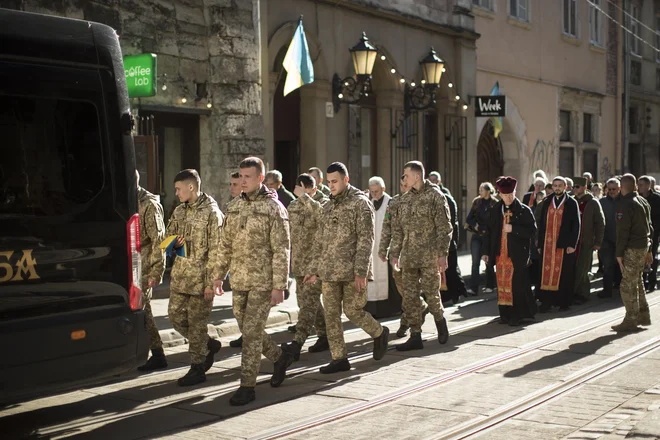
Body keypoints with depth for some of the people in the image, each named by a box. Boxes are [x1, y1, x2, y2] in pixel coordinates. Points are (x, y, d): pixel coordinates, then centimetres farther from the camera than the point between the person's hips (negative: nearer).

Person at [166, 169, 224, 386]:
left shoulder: (211, 212, -11)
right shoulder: (179, 211, 11)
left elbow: (215, 250, -13)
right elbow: (169, 236, 23)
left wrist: (210, 282, -16)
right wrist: (174, 242, -3)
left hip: (200, 277, -7)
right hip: (180, 274, 7)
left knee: (197, 322, 0)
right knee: (175, 316, 9)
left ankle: (197, 368, 11)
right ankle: (209, 344, 28)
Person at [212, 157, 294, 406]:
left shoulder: (273, 208, -8)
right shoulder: (234, 207, 10)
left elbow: (281, 250, -11)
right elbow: (226, 245, 16)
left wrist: (279, 286, -15)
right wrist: (218, 275, 13)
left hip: (263, 282, -6)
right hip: (238, 281, 6)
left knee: (251, 332, -7)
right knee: (247, 330, 13)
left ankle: (247, 387, 1)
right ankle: (279, 358, 36)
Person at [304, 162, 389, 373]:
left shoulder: (360, 203, -7)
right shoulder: (329, 206, 14)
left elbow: (366, 240, -13)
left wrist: (361, 272, -19)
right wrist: (316, 270, 14)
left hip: (352, 271, -6)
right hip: (330, 271, 7)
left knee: (352, 310, -3)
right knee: (331, 315, 3)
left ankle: (380, 334, 25)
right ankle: (339, 359, 10)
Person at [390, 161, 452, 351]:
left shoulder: (435, 196, -5)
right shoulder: (405, 199, 13)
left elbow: (444, 227, -9)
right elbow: (397, 228, 17)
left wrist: (443, 254, -14)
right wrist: (395, 254, 13)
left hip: (429, 256, -6)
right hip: (409, 255, 6)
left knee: (430, 293, -4)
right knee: (409, 296, 4)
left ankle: (440, 321, 25)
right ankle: (415, 337, 10)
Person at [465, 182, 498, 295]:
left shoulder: (495, 204, -4)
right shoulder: (476, 202, 8)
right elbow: (469, 218, 7)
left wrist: (483, 229, -12)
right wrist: (475, 226, -10)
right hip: (477, 236, 3)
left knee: (489, 262, 9)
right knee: (475, 262, -5)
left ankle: (490, 286, 23)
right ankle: (473, 288, -9)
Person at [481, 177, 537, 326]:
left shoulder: (524, 210, -2)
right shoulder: (495, 210, 9)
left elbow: (532, 230, -6)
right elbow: (489, 231, 11)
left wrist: (514, 229, -17)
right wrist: (486, 251, 8)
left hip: (517, 254, -4)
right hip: (500, 253, 4)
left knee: (517, 285, -5)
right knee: (502, 284, 5)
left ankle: (517, 315, 3)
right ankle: (505, 314, 14)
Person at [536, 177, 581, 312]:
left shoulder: (571, 203, 3)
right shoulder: (546, 202, 12)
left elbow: (576, 225, -1)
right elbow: (541, 224, 11)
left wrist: (572, 244, -9)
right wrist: (540, 244, 5)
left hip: (564, 244, -3)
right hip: (547, 244, 3)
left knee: (563, 274, 0)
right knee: (546, 273, -1)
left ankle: (563, 302, 9)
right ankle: (546, 302, 1)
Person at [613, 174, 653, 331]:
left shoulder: (624, 204, -15)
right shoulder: (642, 201, 12)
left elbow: (622, 231, -18)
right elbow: (649, 226, 17)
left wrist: (619, 253, -14)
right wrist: (648, 249, 20)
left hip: (633, 249, -9)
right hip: (644, 246, 9)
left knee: (628, 285, -4)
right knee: (637, 282, 19)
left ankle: (630, 320, -2)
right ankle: (643, 316, 25)